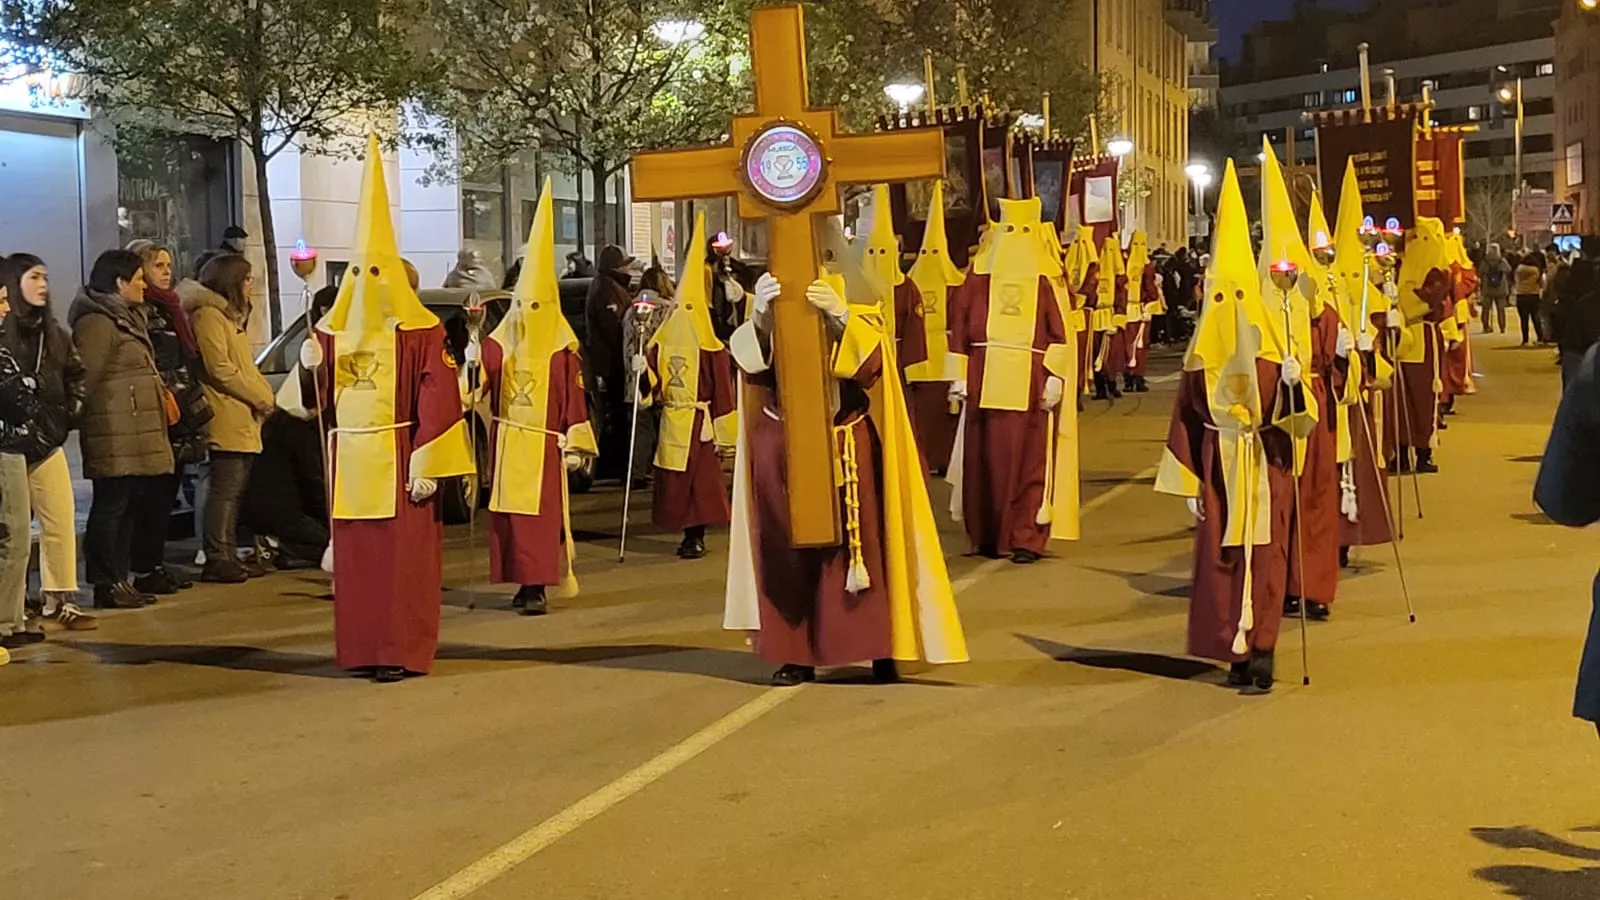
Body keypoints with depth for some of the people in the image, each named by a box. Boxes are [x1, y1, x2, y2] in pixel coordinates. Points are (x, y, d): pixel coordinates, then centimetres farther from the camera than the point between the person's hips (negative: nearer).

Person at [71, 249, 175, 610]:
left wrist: (163, 393, 14)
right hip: (115, 435, -10)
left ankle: (119, 580, 19)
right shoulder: (97, 322, -11)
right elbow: (86, 379, -16)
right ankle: (108, 584, -2)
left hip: (137, 434, 10)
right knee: (111, 506, -6)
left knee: (128, 509, 12)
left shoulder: (126, 317, 22)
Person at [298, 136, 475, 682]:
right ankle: (363, 649, 18)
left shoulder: (419, 331, -8)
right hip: (351, 462, 6)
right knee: (355, 557, 9)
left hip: (397, 461, -6)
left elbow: (438, 403, -12)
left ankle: (403, 651, 4)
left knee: (402, 558, -2)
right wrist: (310, 368, -9)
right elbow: (320, 400, 12)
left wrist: (427, 466, -16)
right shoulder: (333, 331, 10)